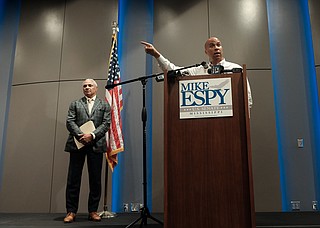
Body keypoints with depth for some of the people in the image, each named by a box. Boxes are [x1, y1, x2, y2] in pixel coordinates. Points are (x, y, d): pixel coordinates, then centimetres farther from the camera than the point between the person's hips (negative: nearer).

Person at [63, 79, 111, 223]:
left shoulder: (104, 105, 14)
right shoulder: (74, 104, 17)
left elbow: (106, 124, 2)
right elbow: (70, 122, 4)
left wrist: (92, 135, -13)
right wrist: (80, 135, -14)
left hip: (96, 145, 0)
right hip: (77, 144, 1)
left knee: (95, 179, 2)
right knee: (73, 179, 0)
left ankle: (93, 211, 12)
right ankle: (71, 211, 8)